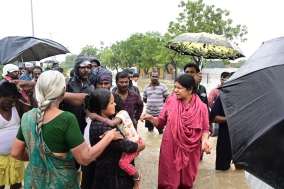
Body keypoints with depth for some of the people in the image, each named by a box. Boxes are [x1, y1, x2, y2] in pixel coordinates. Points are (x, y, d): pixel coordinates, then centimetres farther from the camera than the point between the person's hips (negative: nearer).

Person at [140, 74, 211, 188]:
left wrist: (204, 139, -18)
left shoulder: (201, 107, -8)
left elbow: (205, 128, 2)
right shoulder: (171, 101, -7)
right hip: (170, 147, 0)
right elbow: (161, 121, 0)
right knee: (169, 178, 12)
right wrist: (150, 118, -18)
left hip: (190, 149, 1)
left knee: (186, 179, 20)